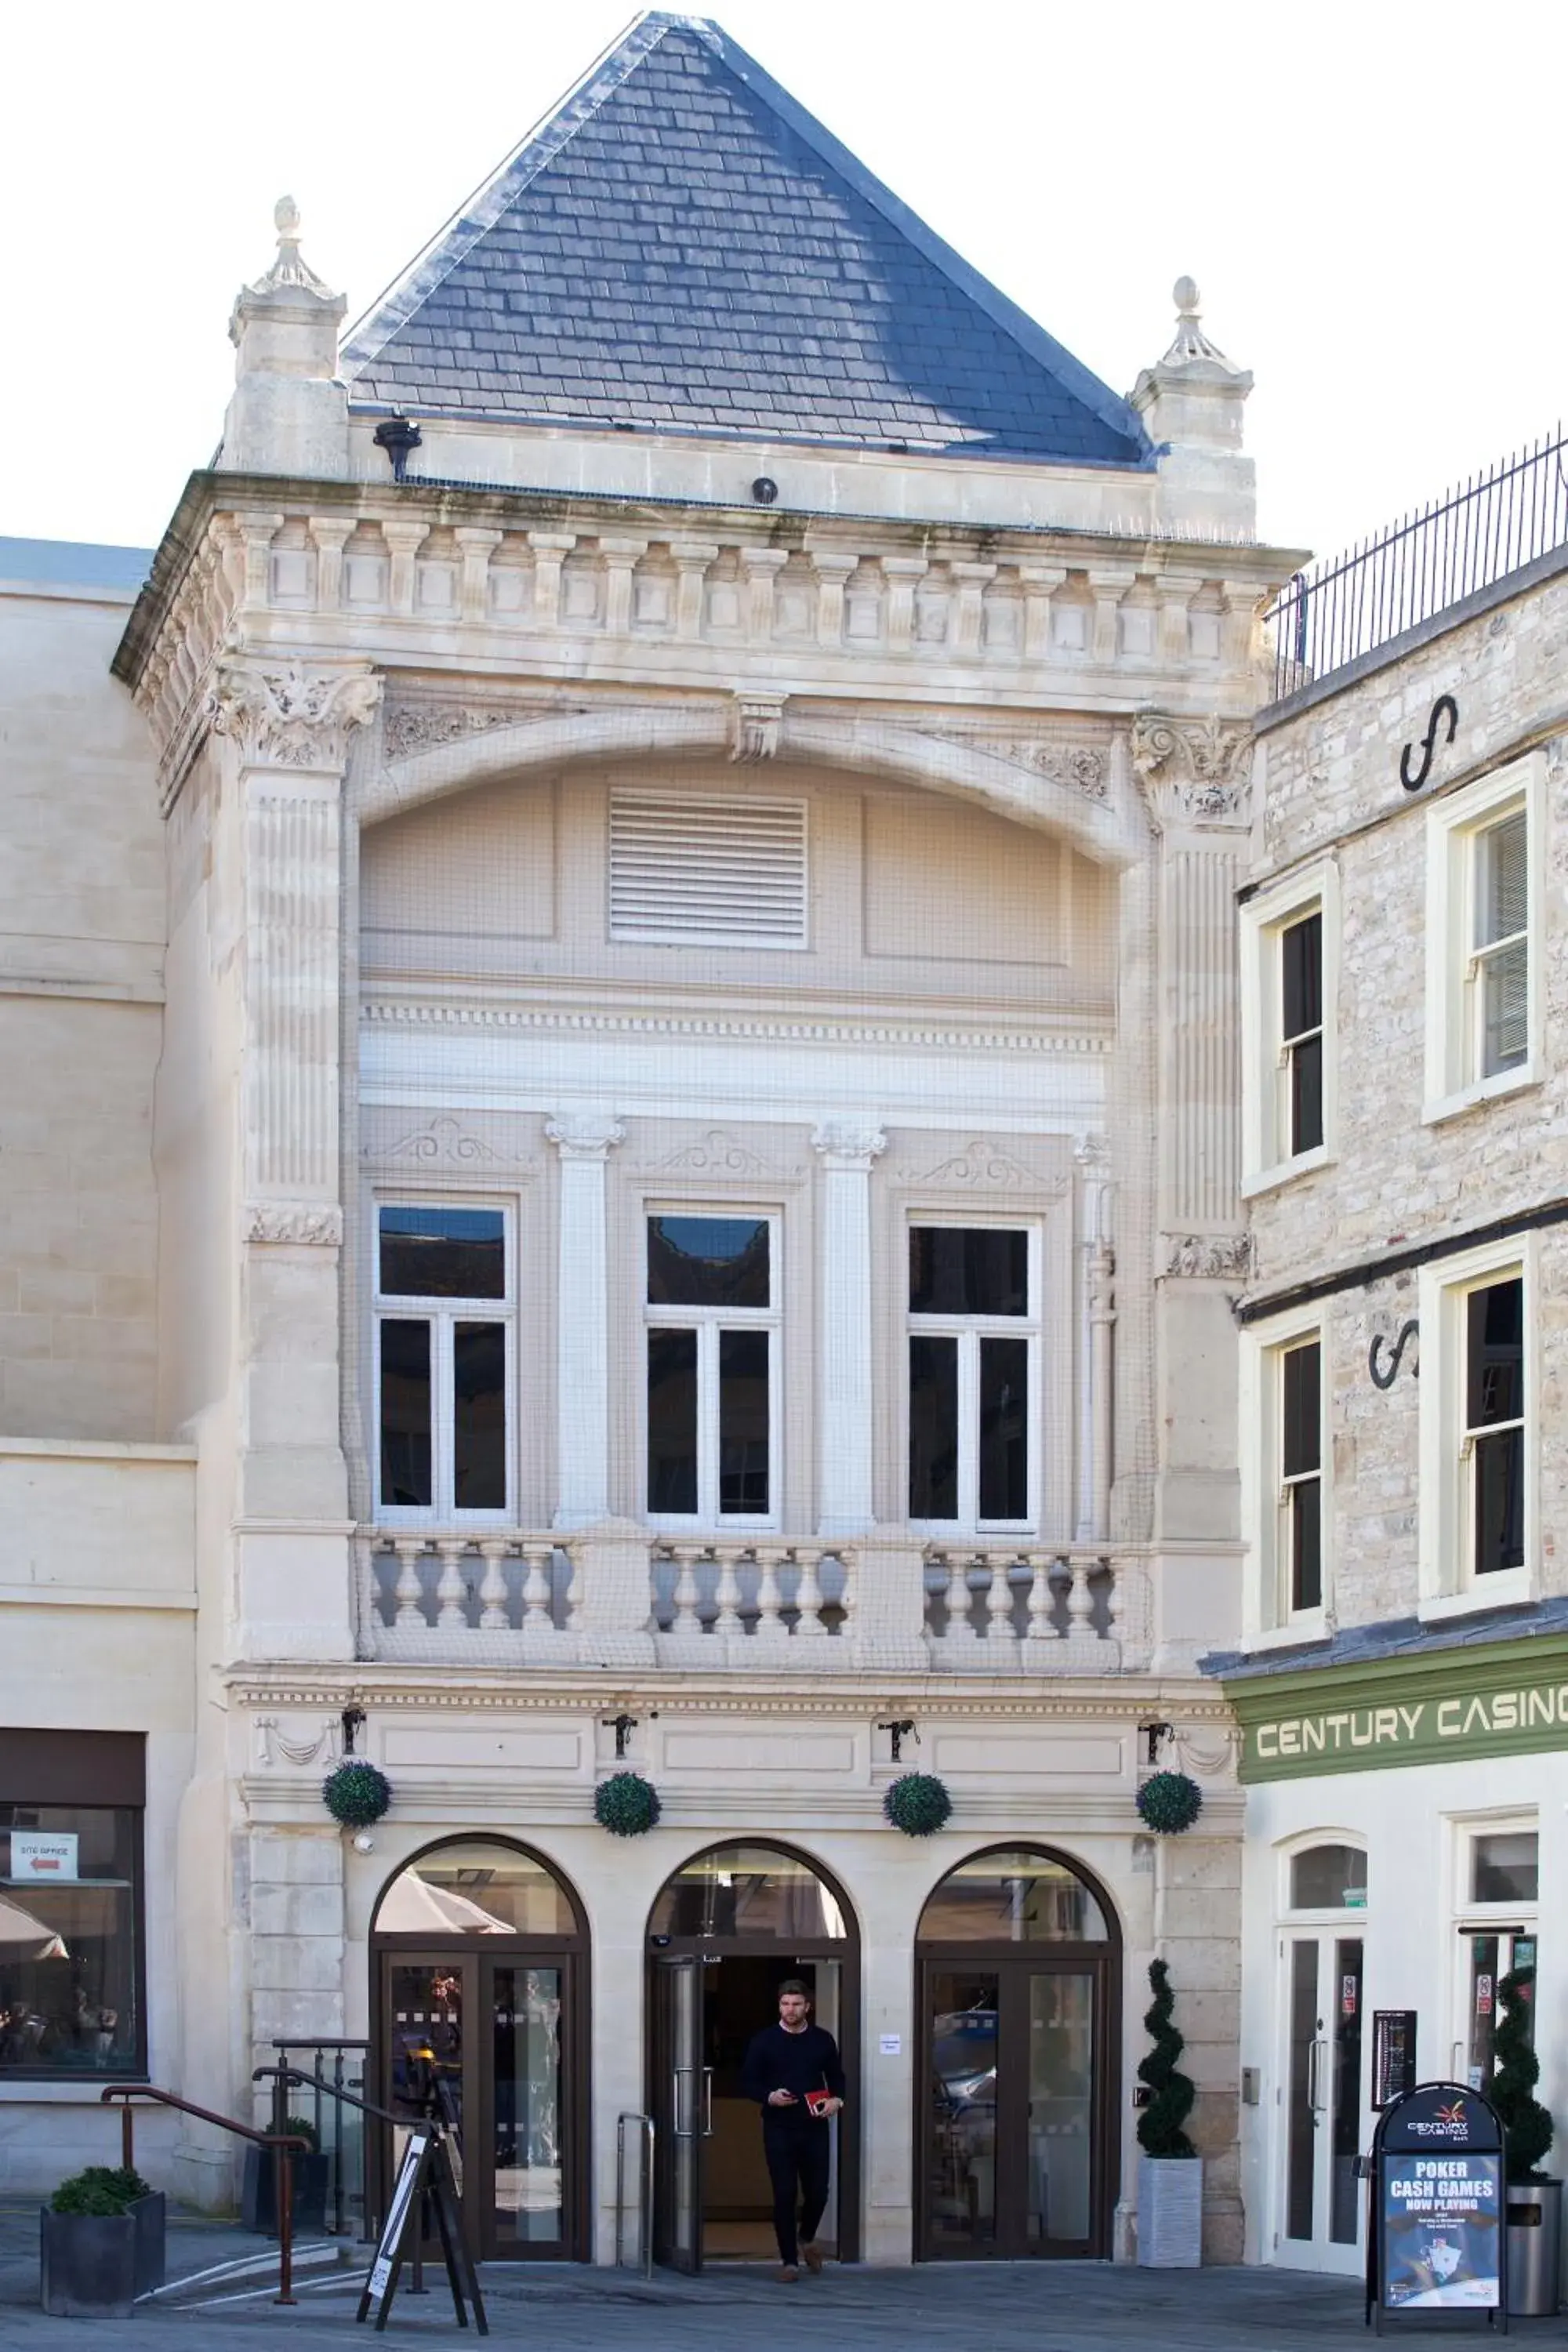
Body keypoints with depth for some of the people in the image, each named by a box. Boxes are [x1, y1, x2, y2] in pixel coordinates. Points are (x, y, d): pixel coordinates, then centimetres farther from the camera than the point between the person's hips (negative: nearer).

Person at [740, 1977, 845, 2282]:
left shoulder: (822, 2040, 6)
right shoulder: (764, 2041, 0)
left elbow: (837, 2077, 14)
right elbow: (748, 2081, 2)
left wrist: (836, 2100, -7)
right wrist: (769, 2097, -17)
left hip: (815, 2128, 2)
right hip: (779, 2128, -2)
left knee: (817, 2192, 4)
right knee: (784, 2195, -4)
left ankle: (806, 2238, 35)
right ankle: (789, 2260, 6)